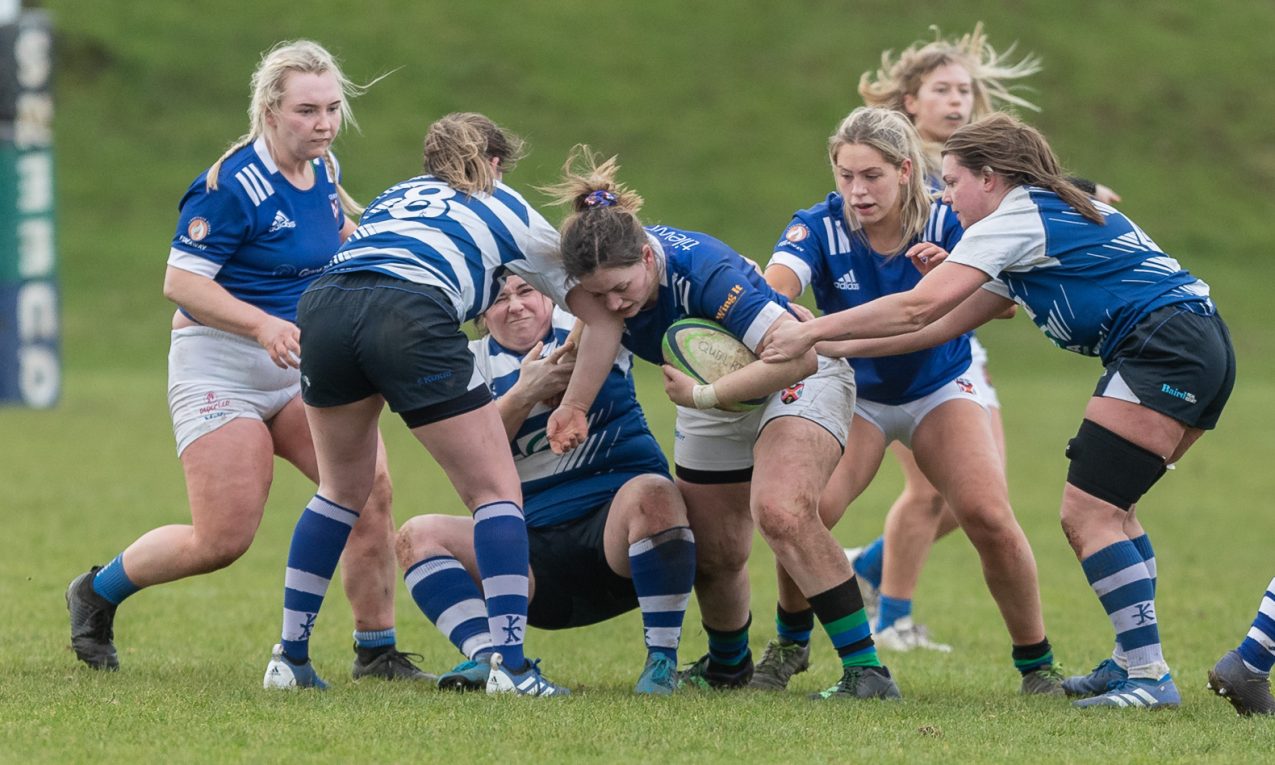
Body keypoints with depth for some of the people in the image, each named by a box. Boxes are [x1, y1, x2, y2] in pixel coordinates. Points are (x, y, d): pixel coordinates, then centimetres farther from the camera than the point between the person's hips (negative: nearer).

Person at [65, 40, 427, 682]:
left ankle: (376, 651, -3)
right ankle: (97, 592, 16)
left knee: (370, 487, -13)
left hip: (302, 367, 7)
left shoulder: (322, 170, 5)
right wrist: (263, 324, -31)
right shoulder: (232, 186, -19)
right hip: (221, 371, -7)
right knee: (223, 541, -10)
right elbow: (181, 282, -20)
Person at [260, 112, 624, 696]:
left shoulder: (396, 195, 38)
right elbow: (604, 315, 28)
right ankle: (510, 665, -6)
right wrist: (571, 408, 32)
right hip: (411, 315, -4)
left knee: (342, 491, 25)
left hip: (322, 306, 4)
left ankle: (290, 658, 23)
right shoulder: (505, 209, 27)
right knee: (496, 491, 6)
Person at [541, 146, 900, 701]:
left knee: (781, 514, -31)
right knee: (714, 556, 10)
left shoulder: (701, 270, -38)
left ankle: (866, 670, -28)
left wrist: (702, 395, -35)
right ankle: (727, 666, 40)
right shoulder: (605, 273, -18)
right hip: (714, 397, 7)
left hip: (797, 381, -7)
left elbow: (797, 355, -39)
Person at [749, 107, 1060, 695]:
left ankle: (1037, 664, 0)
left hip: (940, 390, 0)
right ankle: (790, 645, 5)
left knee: (990, 519, -19)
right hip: (853, 395, 0)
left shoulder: (946, 224, -20)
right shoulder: (819, 227, -22)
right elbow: (774, 286, -39)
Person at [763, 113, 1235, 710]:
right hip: (1205, 347, 11)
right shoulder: (1050, 220, 26)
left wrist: (813, 331, -4)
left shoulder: (1016, 220, -5)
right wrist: (836, 346, 22)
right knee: (1105, 507, 18)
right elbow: (947, 325, 25)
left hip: (1165, 347, -11)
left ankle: (1150, 676, -16)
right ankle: (1132, 660, 18)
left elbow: (918, 308, -13)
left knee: (1086, 512, -11)